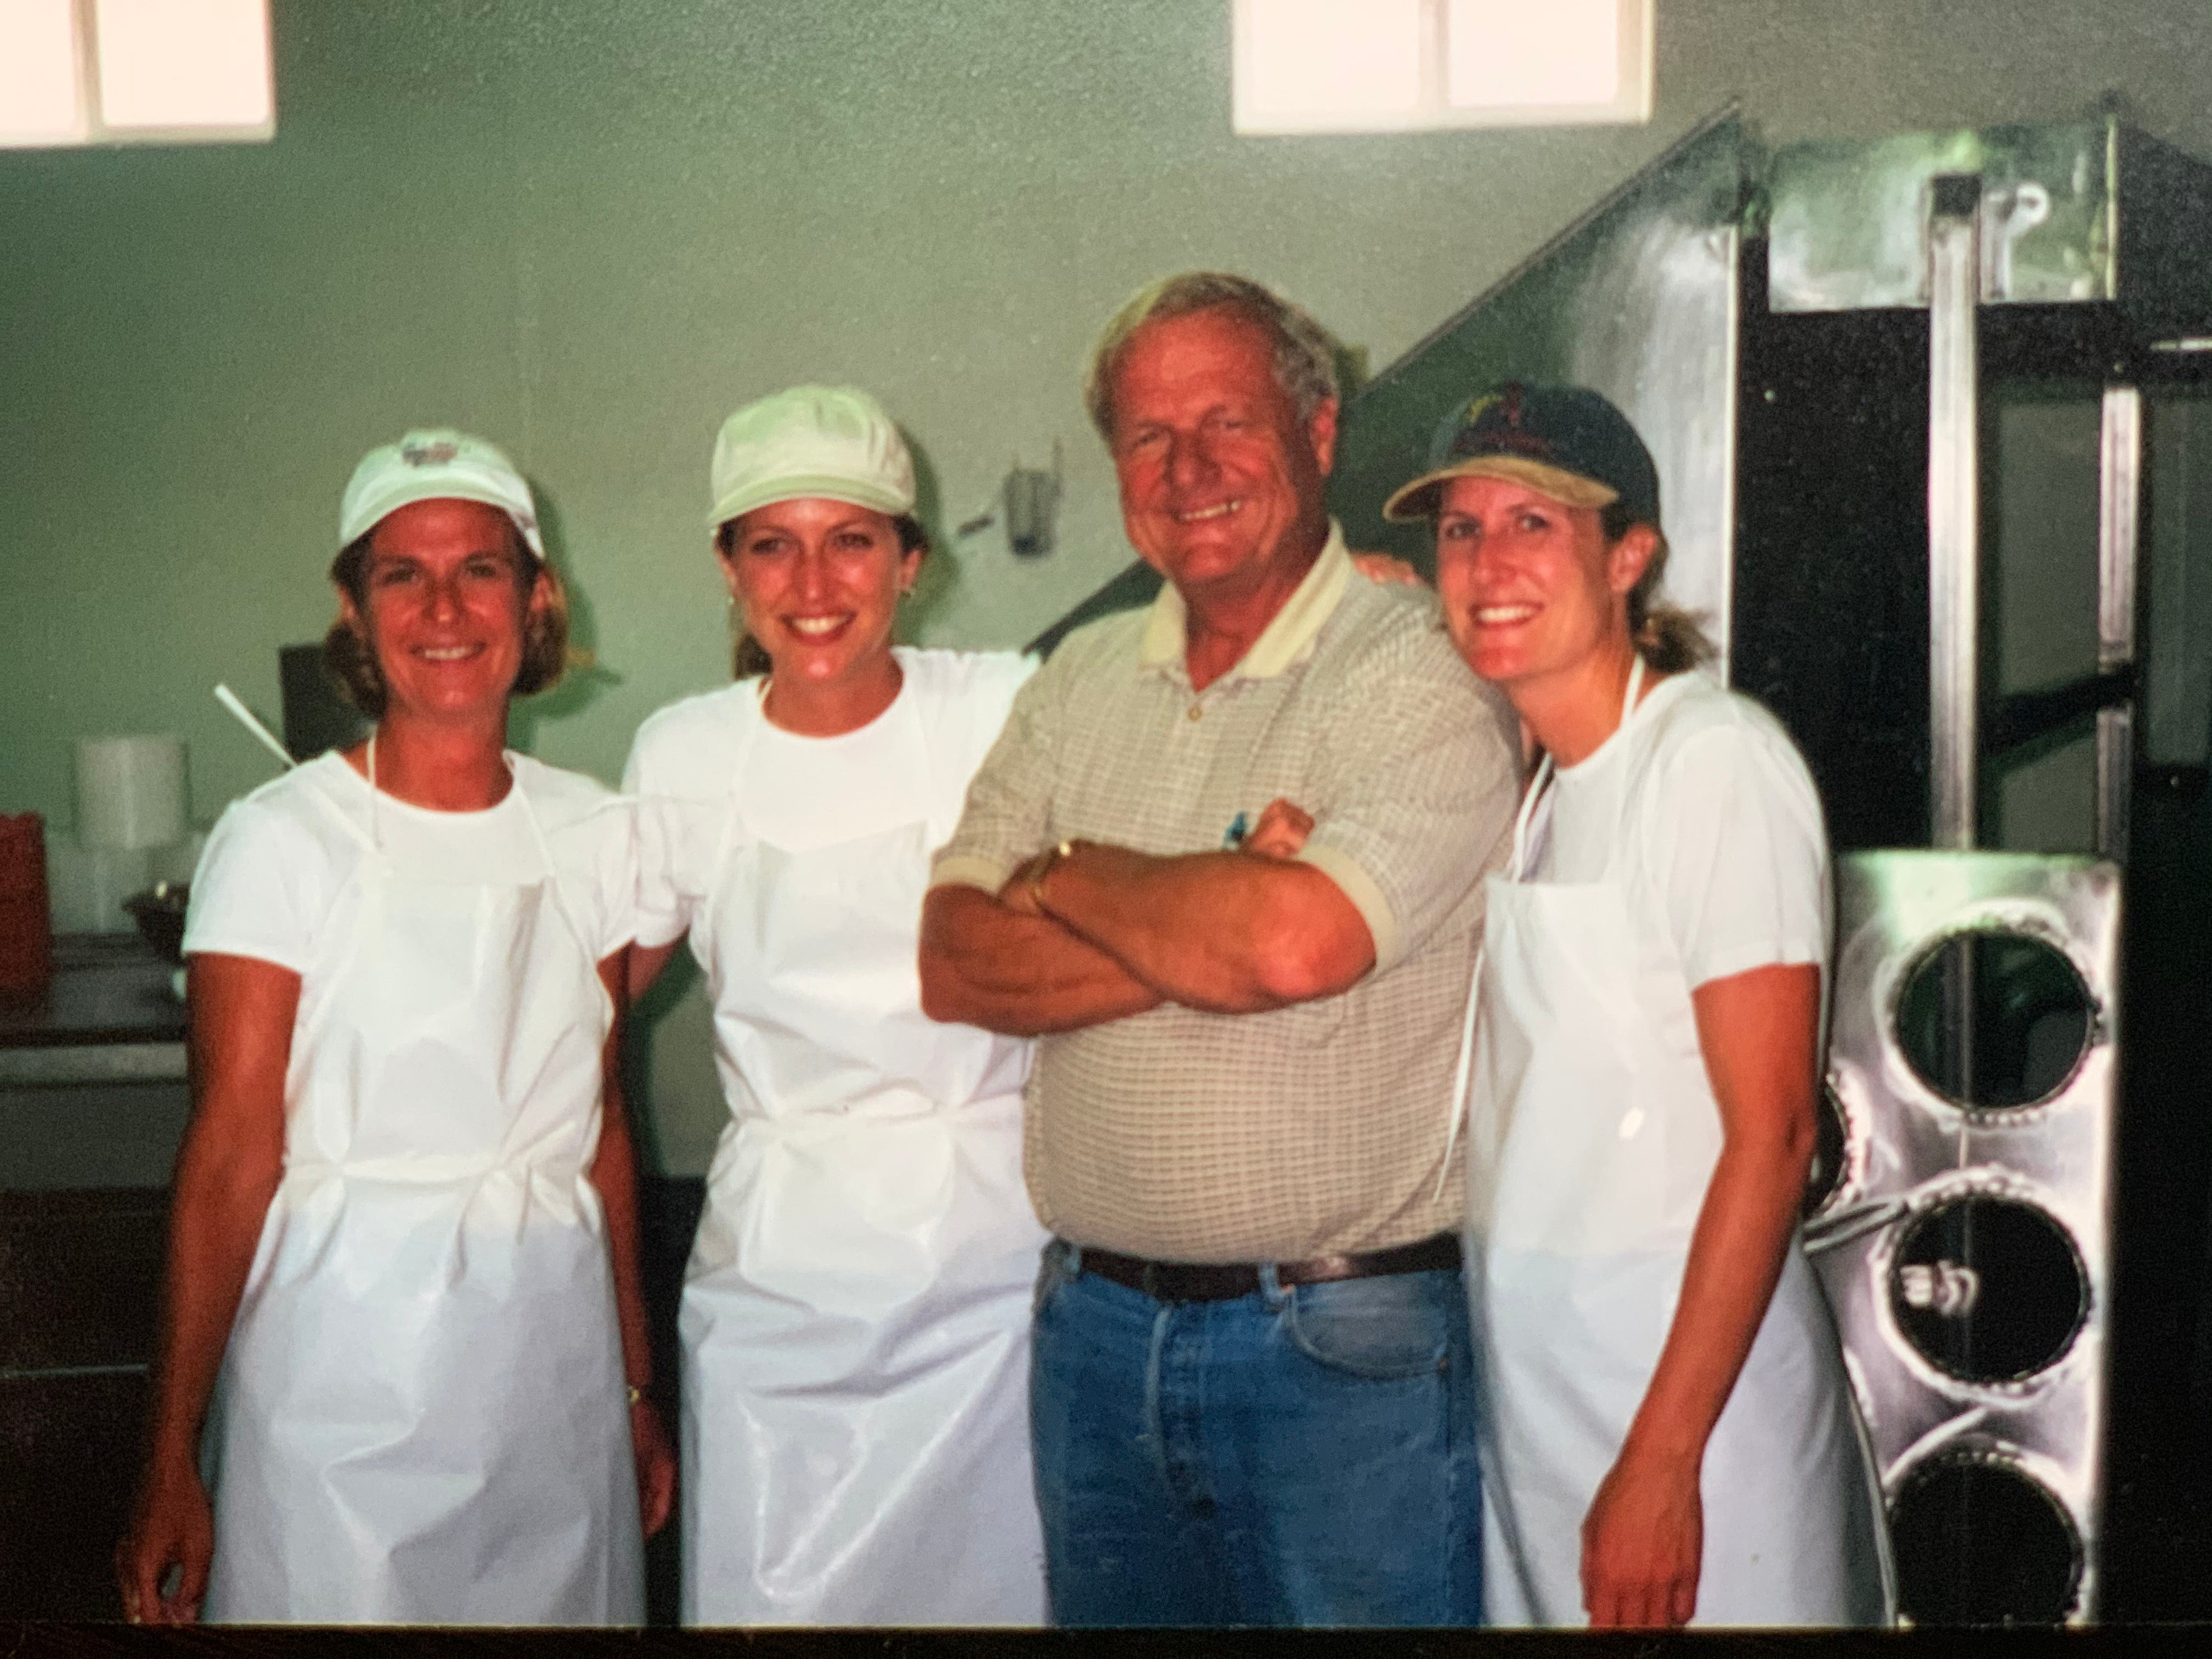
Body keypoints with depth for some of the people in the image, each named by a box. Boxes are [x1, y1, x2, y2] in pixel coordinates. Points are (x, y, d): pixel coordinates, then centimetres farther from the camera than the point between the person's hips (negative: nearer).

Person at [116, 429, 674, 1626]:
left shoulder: (593, 836, 5)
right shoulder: (282, 841, -8)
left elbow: (601, 1123, 10)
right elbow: (232, 1153, -10)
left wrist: (638, 1388, 12)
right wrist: (171, 1463, -11)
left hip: (555, 1344, 4)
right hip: (344, 1349, -4)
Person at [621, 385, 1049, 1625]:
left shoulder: (1006, 712, -5)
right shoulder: (681, 756, 2)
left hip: (991, 1249, -1)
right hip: (776, 1263, 2)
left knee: (989, 1582, 8)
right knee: (769, 1595, 6)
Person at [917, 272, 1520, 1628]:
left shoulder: (1422, 679, -11)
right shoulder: (1084, 681, 8)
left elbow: (1291, 941, -27)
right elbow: (958, 965, -3)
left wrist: (1067, 875, -10)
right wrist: (1209, 931, -16)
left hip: (1347, 1351, -5)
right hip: (1093, 1327, 6)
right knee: (1106, 1609, 19)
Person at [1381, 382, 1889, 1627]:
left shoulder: (1715, 758, -14)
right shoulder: (1521, 782, 10)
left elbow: (1770, 1134, -18)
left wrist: (1661, 1459, -21)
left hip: (1686, 1369, -7)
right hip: (1518, 1367, 7)